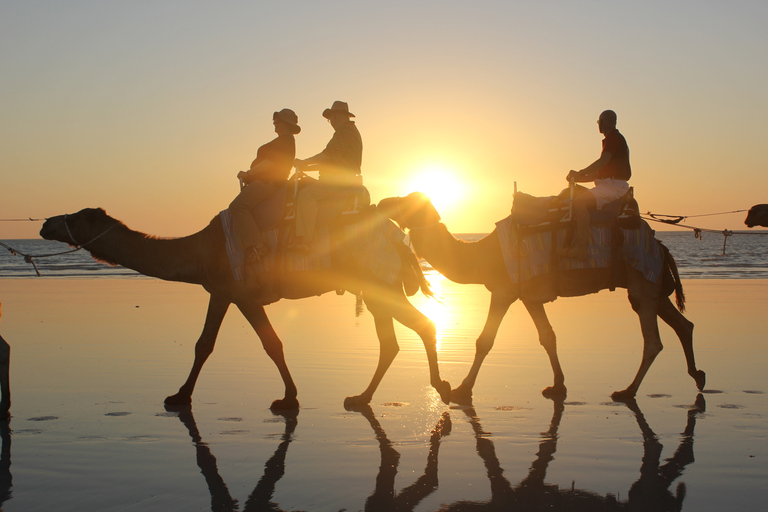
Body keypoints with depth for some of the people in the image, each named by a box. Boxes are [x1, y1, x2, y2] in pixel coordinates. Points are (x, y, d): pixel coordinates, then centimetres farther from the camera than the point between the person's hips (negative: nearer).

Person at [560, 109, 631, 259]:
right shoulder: (612, 138, 25)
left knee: (580, 202, -29)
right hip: (607, 185, 11)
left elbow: (603, 161, -20)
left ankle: (581, 247, -35)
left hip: (615, 186, -11)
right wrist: (577, 178, 17)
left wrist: (579, 173, -13)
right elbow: (599, 172, 25)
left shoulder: (614, 137, -6)